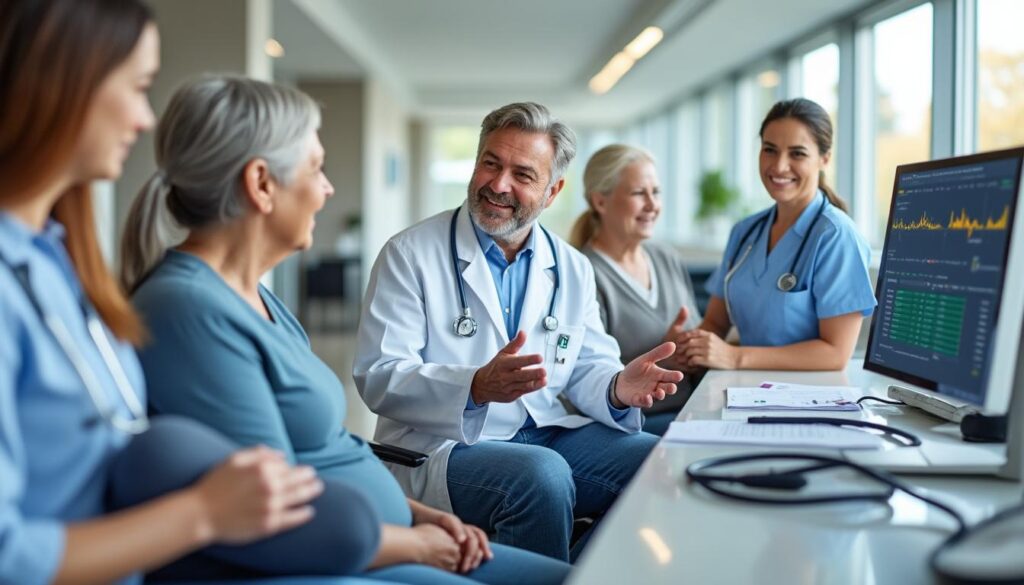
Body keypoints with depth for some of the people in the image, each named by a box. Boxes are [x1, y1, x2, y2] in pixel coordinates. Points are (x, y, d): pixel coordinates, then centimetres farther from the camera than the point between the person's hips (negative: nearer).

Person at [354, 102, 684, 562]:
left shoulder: (572, 269, 12)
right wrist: (476, 387, -31)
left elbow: (588, 368, 11)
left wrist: (618, 388, -15)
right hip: (443, 446, -5)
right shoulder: (410, 255, -5)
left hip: (550, 436, 6)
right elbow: (378, 377, -14)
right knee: (542, 475, -34)